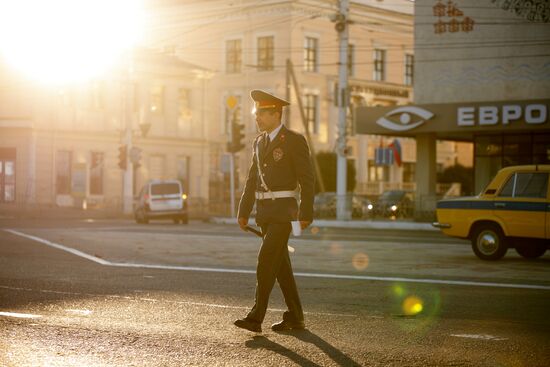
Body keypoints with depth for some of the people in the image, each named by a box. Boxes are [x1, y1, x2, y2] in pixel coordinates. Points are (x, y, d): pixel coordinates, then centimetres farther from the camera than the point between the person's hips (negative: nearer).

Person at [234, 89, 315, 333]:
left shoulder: (295, 140, -9)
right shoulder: (259, 142, 13)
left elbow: (307, 180, -11)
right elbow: (252, 180, 16)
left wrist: (306, 214, -15)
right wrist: (243, 212, 11)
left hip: (284, 209, -7)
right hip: (264, 211, 7)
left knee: (266, 260, -15)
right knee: (280, 263, 9)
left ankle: (256, 317, -13)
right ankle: (295, 317, 16)